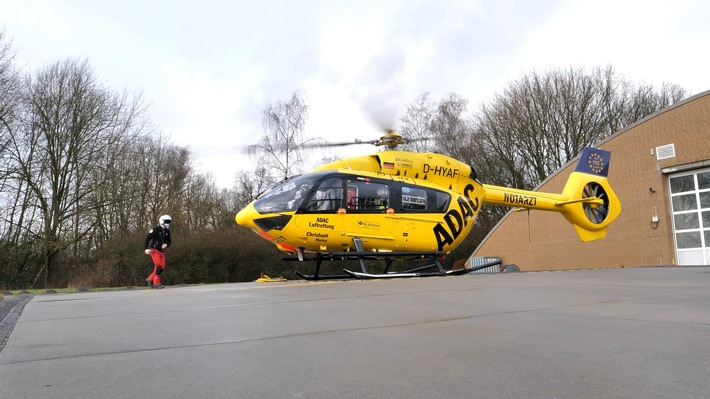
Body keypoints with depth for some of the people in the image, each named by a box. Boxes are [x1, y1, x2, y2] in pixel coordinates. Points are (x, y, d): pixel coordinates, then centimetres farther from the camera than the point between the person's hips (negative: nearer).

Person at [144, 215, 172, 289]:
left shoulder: (167, 231, 7)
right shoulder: (156, 229, -11)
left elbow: (169, 241, 18)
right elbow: (147, 238, -10)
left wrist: (166, 245, -6)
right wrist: (146, 248, -20)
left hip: (161, 251, 7)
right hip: (154, 250, -7)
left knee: (162, 267, 0)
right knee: (158, 266, -17)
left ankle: (150, 279, 20)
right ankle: (156, 283, -12)